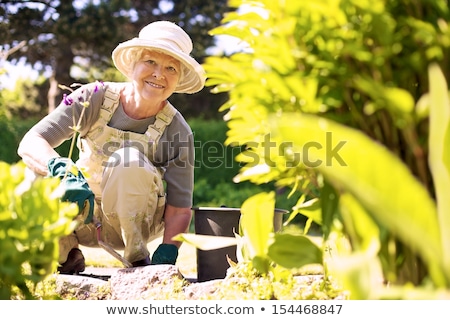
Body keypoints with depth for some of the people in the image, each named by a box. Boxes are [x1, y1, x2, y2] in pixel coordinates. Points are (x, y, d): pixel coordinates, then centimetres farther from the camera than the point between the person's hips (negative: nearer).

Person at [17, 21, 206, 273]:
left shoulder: (177, 131, -17)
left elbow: (180, 209, -15)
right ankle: (68, 257, 2)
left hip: (134, 220, -1)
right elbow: (29, 143, -26)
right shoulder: (94, 98, -16)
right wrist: (64, 170, -46)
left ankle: (138, 260, -14)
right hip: (83, 215, 1)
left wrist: (165, 257, -31)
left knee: (129, 160, -32)